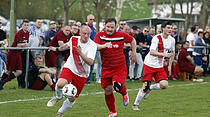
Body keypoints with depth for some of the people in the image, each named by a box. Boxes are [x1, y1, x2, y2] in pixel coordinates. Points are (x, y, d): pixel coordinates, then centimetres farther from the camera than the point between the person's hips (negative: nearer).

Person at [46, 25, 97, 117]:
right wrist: (57, 49, 35)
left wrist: (80, 53, -41)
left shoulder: (92, 45, -18)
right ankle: (58, 96, 5)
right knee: (60, 84, -30)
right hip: (69, 68, 1)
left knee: (72, 99, 5)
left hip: (82, 74, -1)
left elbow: (90, 62, -29)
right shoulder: (73, 39, -5)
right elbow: (67, 45, 21)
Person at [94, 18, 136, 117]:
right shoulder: (100, 35, -5)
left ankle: (124, 93, 12)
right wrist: (104, 46, -40)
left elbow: (132, 40, 14)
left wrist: (134, 54, 14)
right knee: (107, 91, 3)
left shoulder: (121, 35, -5)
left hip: (120, 67, -2)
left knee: (117, 86, -25)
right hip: (106, 68, 2)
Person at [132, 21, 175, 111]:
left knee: (164, 85, -14)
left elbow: (172, 53, 21)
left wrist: (170, 65, 16)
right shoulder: (157, 38, -16)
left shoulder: (172, 40, 3)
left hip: (159, 66, 5)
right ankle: (135, 104, 8)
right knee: (145, 86, -9)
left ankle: (149, 88, 14)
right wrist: (164, 54, -38)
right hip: (149, 64, -5)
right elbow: (152, 52, -27)